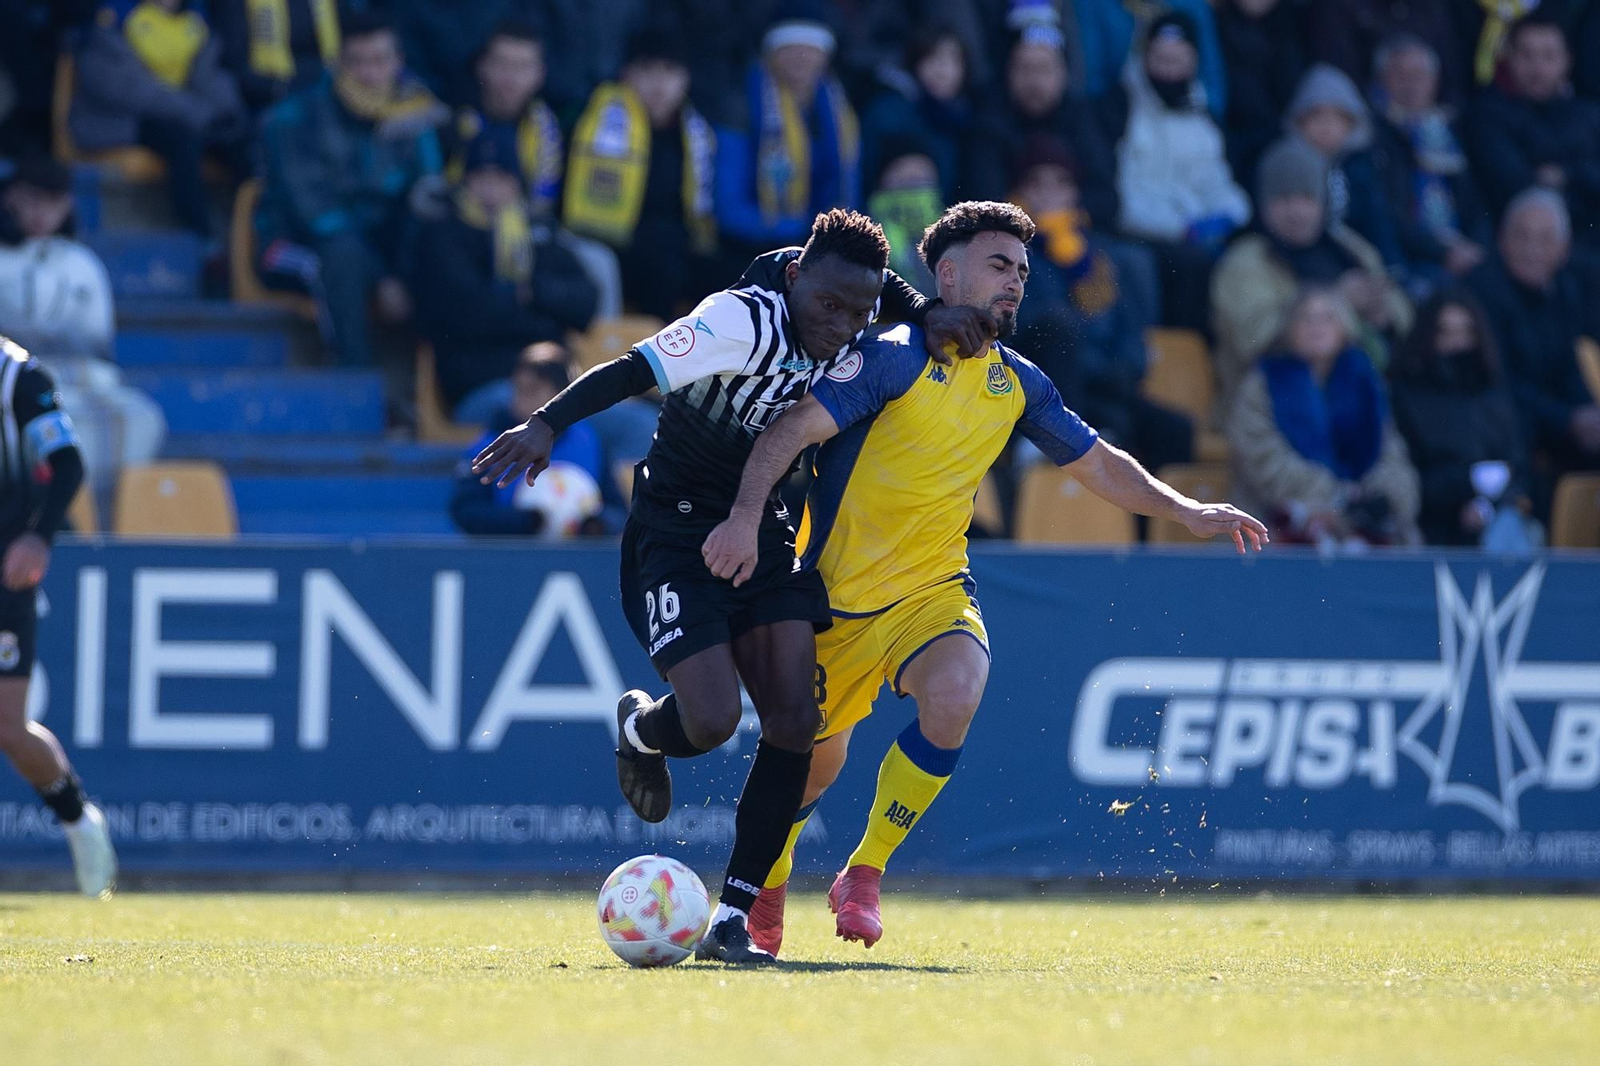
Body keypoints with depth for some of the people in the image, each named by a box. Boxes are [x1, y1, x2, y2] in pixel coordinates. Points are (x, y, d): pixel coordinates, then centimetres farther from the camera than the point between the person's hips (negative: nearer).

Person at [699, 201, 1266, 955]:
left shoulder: (1016, 384, 6)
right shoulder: (895, 357, -13)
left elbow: (1098, 463, 19)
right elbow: (794, 428, -22)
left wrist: (1185, 511, 8)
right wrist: (746, 516, -36)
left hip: (933, 590, 3)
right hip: (840, 592, -3)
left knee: (953, 694, -28)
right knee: (813, 762, 7)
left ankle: (863, 875, -13)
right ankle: (765, 888, 41)